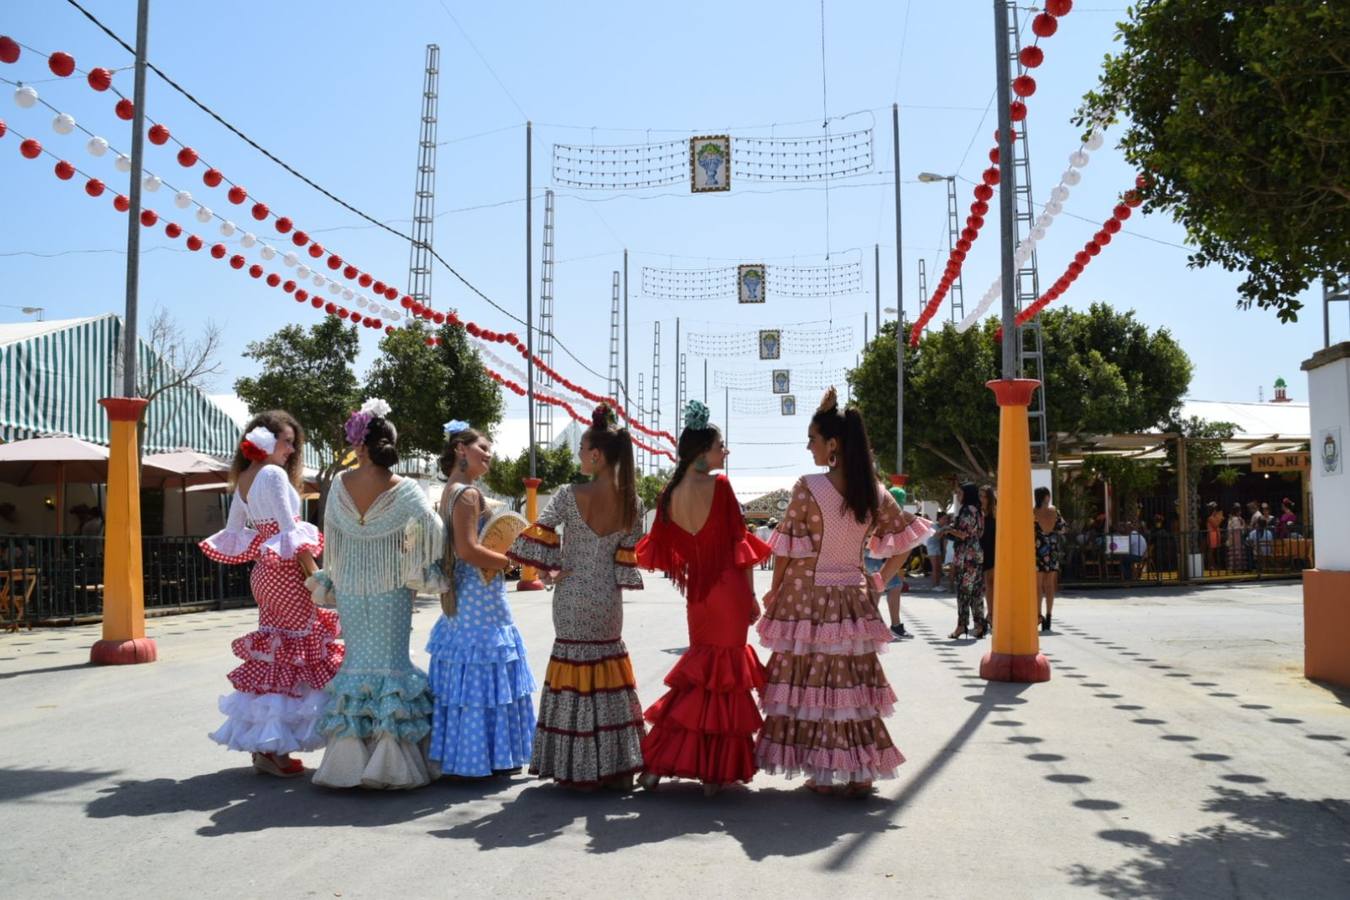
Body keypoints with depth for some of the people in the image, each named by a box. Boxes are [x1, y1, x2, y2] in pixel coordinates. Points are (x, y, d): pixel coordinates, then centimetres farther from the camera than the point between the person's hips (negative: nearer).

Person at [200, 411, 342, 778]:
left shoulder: (243, 477, 14)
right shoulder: (273, 474, -12)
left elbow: (233, 530, 18)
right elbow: (290, 529, -17)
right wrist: (314, 573, -16)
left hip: (262, 570, 9)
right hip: (285, 570, -9)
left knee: (270, 652, 14)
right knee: (294, 652, -4)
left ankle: (261, 742, 18)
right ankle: (273, 747, -3)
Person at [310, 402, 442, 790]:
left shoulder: (340, 484, -4)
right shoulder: (405, 490, -13)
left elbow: (331, 534, 4)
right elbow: (430, 529, -22)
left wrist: (325, 579, 16)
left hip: (350, 588, 3)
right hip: (390, 589, -3)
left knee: (357, 658, 12)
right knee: (391, 659, 3)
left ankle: (350, 757, 14)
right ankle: (390, 761, 3)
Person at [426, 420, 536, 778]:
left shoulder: (450, 492, 14)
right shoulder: (467, 493, -16)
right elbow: (468, 550, -23)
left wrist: (502, 560, 14)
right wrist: (513, 560, -14)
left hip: (461, 597, 10)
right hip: (480, 597, -10)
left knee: (463, 675, 13)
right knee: (483, 675, -4)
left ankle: (460, 754, 19)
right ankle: (485, 757, 3)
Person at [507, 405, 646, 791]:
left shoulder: (570, 495, -14)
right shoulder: (630, 504, -4)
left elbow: (537, 538, -15)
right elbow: (628, 560, -2)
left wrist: (548, 572, -1)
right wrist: (611, 577, 12)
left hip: (571, 599, -3)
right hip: (608, 601, 3)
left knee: (574, 669, 7)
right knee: (610, 670, 13)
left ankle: (578, 769, 11)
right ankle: (617, 767, 18)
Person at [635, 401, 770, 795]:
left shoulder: (669, 494, 3)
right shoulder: (719, 485, -11)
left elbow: (663, 552, 6)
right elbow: (738, 543, -10)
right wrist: (751, 595, -4)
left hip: (696, 594, 6)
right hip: (729, 589, -5)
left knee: (699, 672, 18)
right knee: (726, 673, 4)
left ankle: (657, 763, 15)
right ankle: (715, 771, 8)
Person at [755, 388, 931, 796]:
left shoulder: (807, 488, -14)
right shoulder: (874, 492, 2)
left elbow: (785, 549, -10)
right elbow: (904, 538, 8)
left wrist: (774, 593, 1)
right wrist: (880, 580, 13)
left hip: (808, 599, -5)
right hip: (853, 598, 5)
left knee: (812, 681, 4)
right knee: (854, 682, 11)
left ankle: (826, 772, 7)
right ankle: (860, 771, 16)